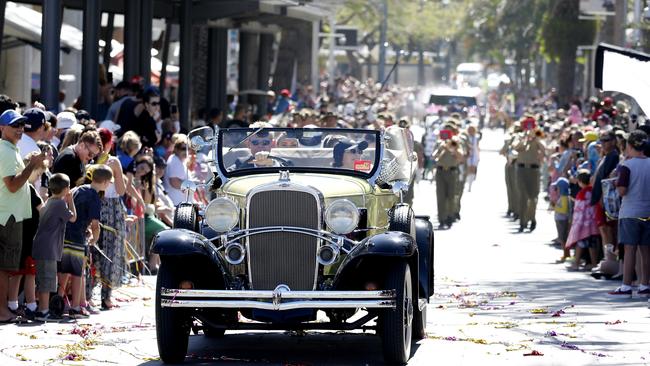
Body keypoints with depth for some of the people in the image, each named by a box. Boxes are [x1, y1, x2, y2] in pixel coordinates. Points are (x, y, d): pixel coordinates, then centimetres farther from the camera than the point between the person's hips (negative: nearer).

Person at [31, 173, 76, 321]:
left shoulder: (49, 202, 15)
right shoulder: (60, 204, -12)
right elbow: (73, 218, -4)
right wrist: (70, 201, 4)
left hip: (41, 247, 10)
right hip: (49, 248, -10)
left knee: (43, 280, 13)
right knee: (47, 279, -7)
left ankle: (42, 309, 17)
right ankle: (43, 311, -8)